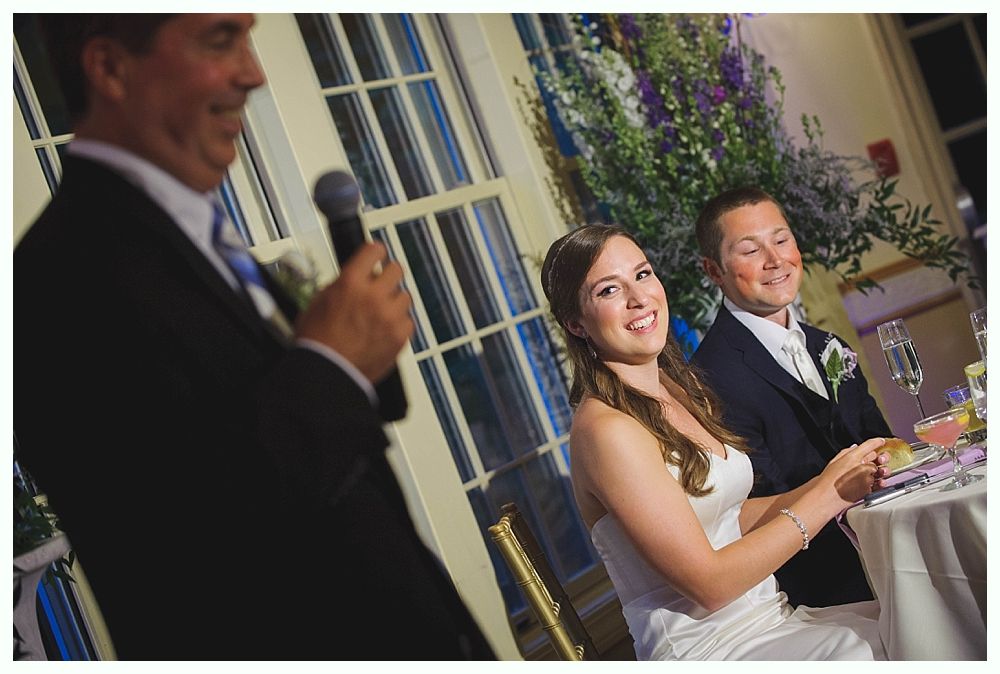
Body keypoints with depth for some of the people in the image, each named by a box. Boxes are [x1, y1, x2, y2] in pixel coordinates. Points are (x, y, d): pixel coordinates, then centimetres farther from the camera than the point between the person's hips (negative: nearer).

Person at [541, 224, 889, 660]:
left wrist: (833, 486, -1)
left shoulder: (683, 388, 8)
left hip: (769, 617, 8)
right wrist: (824, 496, -14)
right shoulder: (606, 429, -19)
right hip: (708, 647, -8)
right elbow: (709, 584, -18)